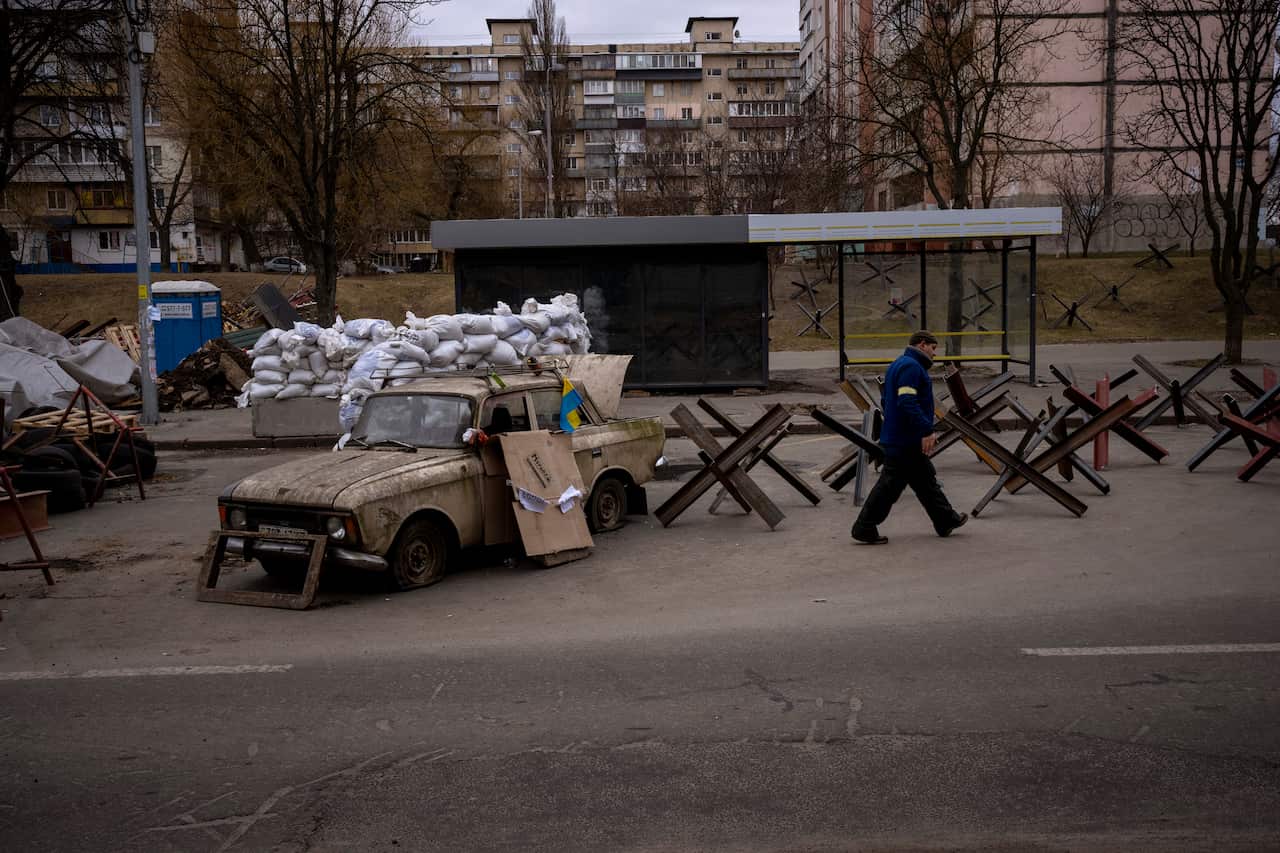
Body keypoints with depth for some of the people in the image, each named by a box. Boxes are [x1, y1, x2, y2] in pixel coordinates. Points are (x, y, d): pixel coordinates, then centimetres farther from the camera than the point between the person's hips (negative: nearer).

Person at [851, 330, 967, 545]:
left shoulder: (898, 366, 18)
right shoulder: (911, 367, -15)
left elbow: (886, 402, 23)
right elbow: (907, 402, -26)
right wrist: (927, 430, -25)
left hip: (896, 437, 11)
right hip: (906, 441, -11)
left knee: (926, 481, 17)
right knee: (890, 484, -6)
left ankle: (947, 521, 27)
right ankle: (865, 529, -2)